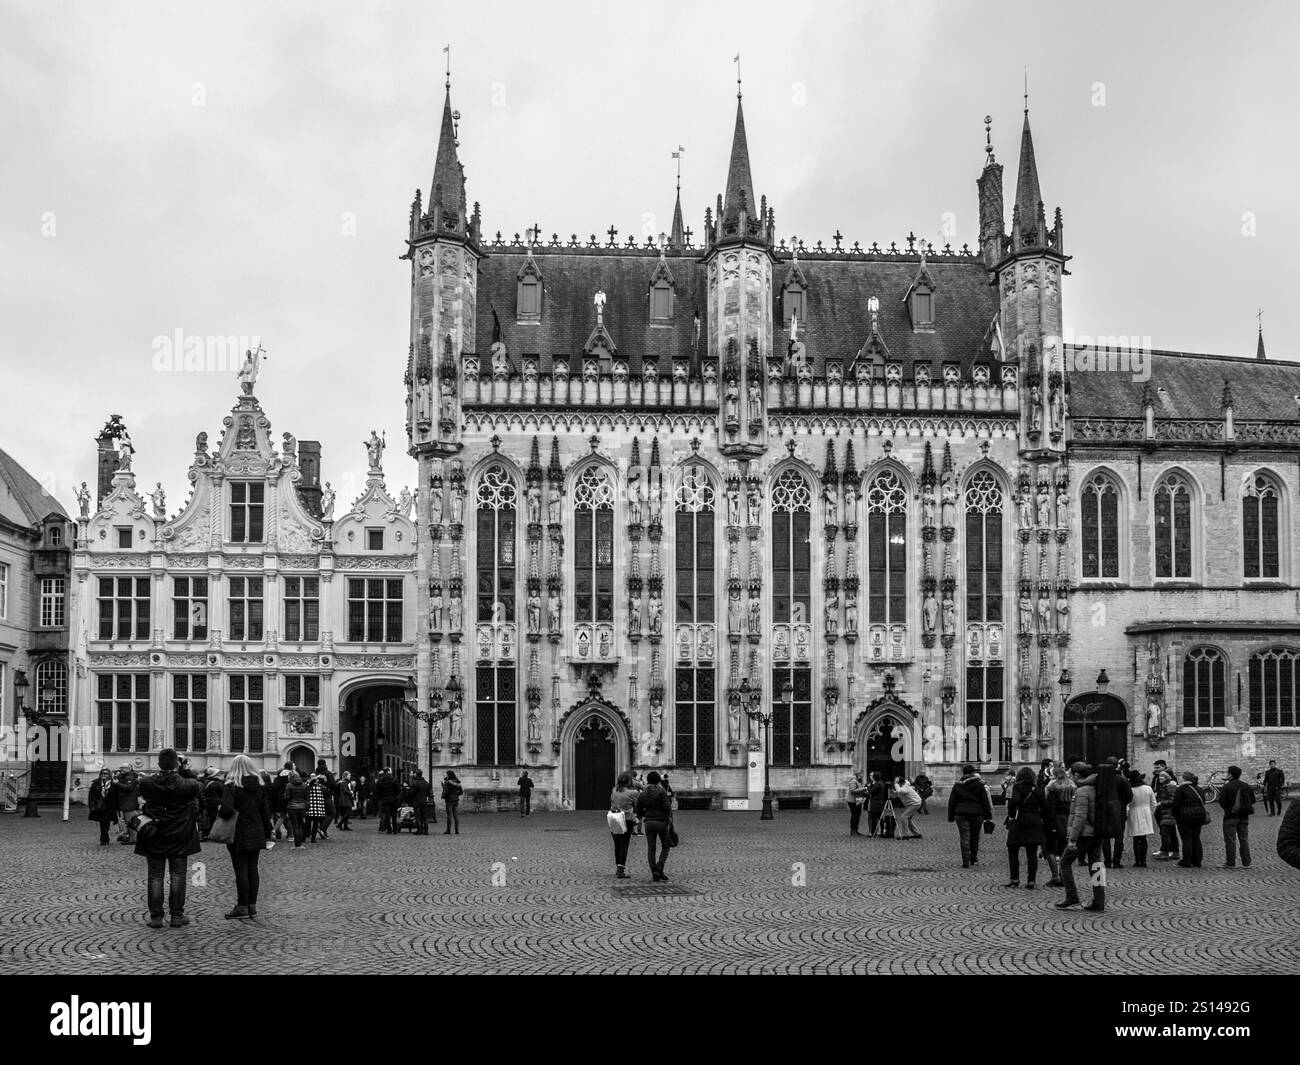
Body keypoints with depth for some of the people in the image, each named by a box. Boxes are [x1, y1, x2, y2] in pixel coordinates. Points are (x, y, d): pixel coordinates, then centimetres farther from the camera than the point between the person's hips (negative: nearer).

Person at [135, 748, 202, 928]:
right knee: (177, 876, 7)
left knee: (155, 876, 7)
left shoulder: (147, 784, -10)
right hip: (179, 837, -1)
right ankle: (177, 915, 8)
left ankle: (156, 916, 7)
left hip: (154, 837, 1)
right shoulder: (186, 785, -12)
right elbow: (196, 787, 7)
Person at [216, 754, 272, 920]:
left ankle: (242, 906, 1)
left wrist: (219, 810, -1)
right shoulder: (259, 786, 6)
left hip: (239, 835, -5)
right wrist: (267, 835, 16)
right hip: (256, 834, 5)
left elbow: (226, 810, -25)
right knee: (252, 870, 10)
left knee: (241, 871, -1)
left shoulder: (231, 786, -11)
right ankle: (252, 906, 13)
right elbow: (265, 812, 10)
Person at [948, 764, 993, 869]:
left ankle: (966, 862, -6)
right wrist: (988, 816, 6)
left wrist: (951, 817, 10)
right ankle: (974, 859, 27)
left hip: (961, 814, 0)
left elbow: (951, 802, 5)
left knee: (964, 838, 0)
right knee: (975, 837, 16)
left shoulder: (957, 786, 3)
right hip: (977, 814, 0)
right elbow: (985, 801, 0)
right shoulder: (979, 785, 0)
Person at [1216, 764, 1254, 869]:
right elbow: (1253, 800, 7)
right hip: (1244, 817, 5)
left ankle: (1231, 863, 1)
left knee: (1230, 840, 1)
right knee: (1244, 840, 10)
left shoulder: (1226, 787, -13)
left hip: (1231, 817, -5)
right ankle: (1246, 863, 9)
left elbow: (1222, 802, -16)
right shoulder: (1246, 786, 4)